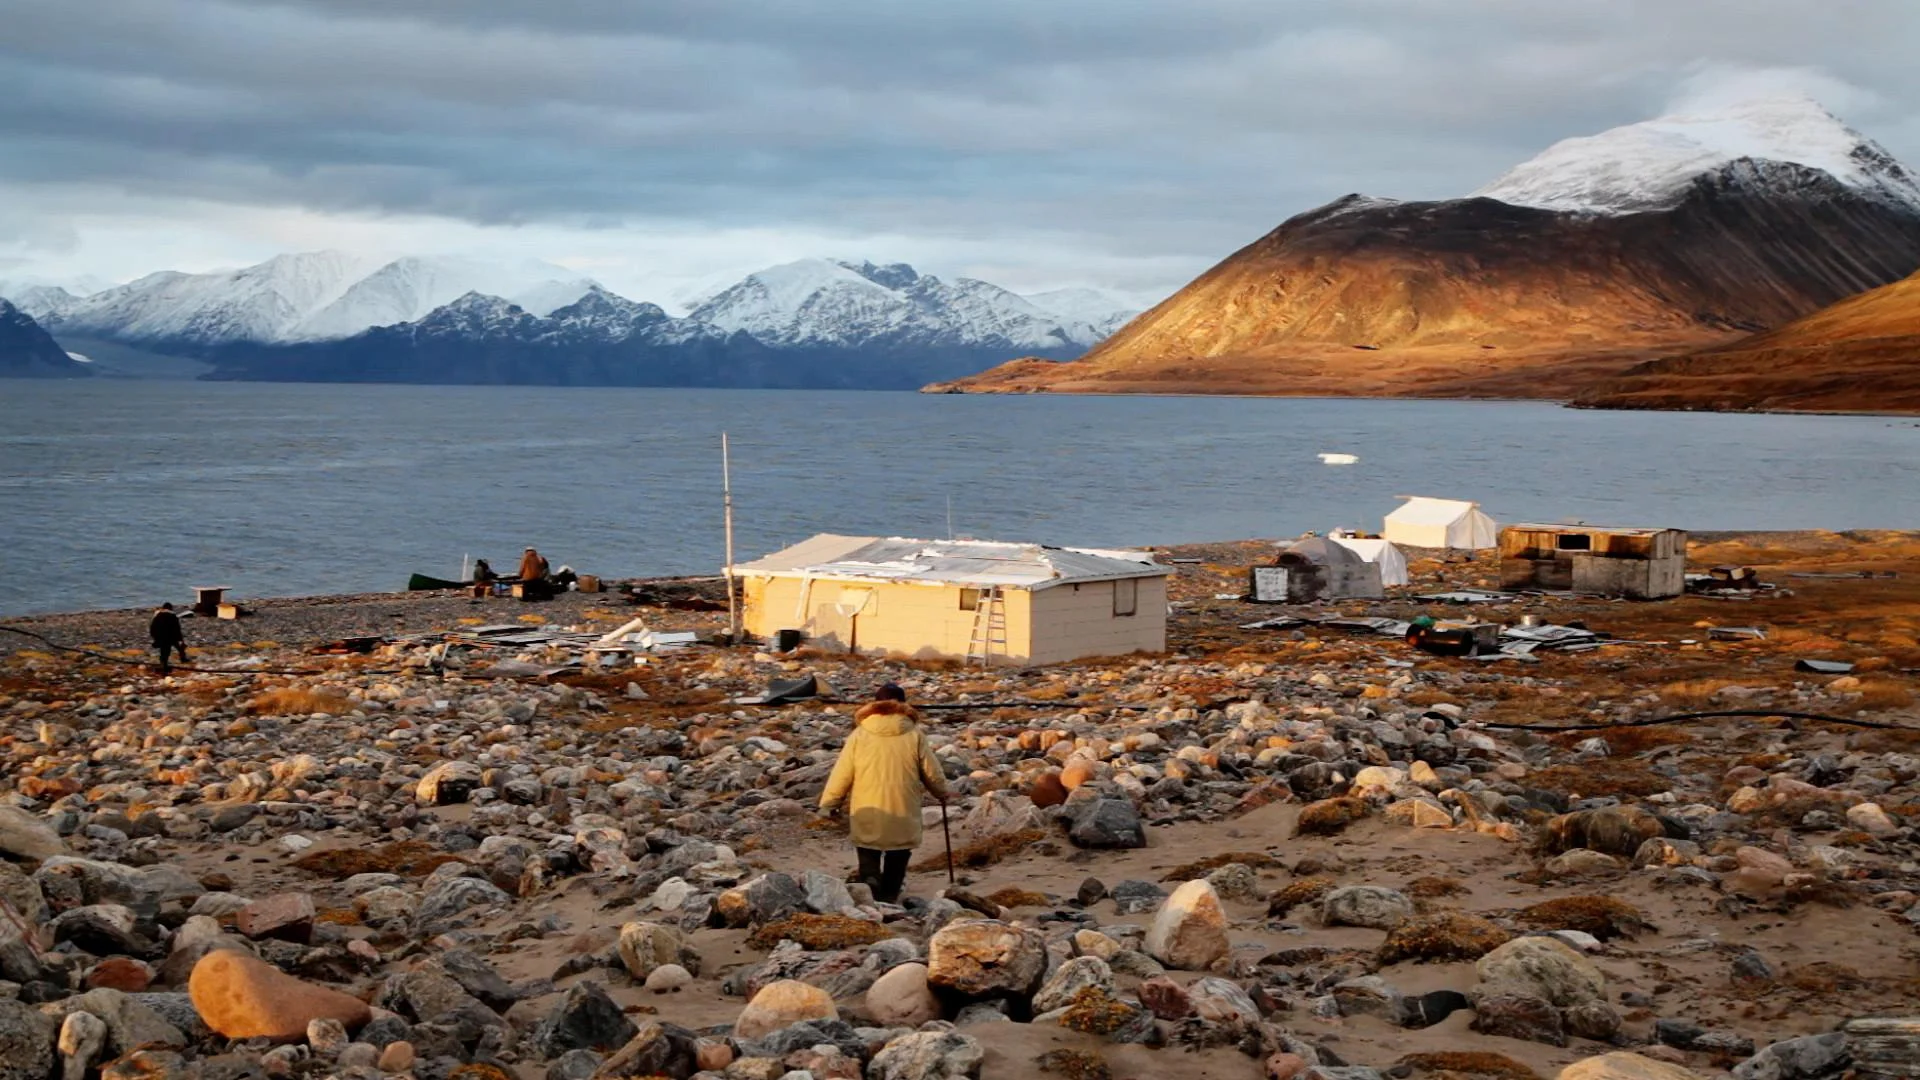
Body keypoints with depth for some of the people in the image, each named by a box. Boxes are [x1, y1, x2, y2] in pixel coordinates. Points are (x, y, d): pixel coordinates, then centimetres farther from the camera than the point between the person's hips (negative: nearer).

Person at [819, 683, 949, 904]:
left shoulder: (860, 735, -3)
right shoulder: (915, 735, -3)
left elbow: (841, 774, -1)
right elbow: (932, 773, 5)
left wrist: (829, 803, 14)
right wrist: (941, 793, 25)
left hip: (867, 818, 0)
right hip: (903, 819, 0)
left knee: (869, 862, 12)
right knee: (895, 870, 14)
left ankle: (870, 882, -17)